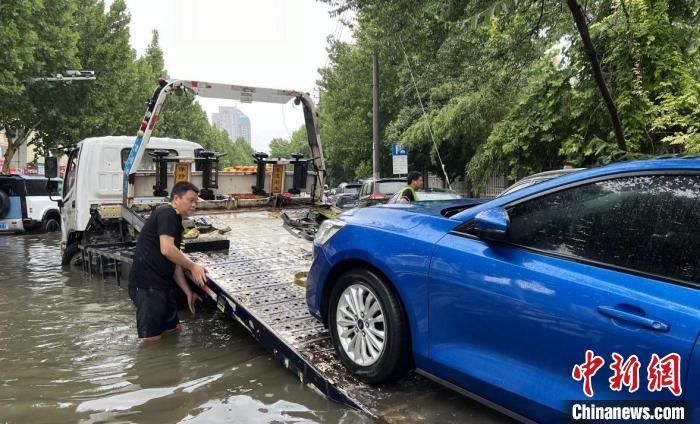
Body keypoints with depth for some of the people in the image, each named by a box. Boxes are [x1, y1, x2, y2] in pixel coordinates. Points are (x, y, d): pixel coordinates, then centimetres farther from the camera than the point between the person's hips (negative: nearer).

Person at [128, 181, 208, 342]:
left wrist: (188, 292, 13)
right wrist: (192, 266, -13)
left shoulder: (177, 223, 18)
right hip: (147, 286, -10)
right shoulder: (166, 213, -11)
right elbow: (166, 249, -24)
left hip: (163, 284, 10)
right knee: (151, 339, -4)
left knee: (173, 329, 18)